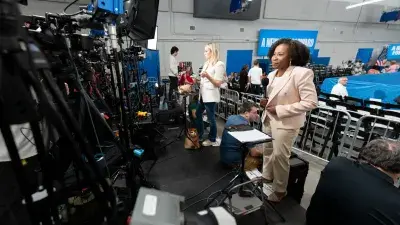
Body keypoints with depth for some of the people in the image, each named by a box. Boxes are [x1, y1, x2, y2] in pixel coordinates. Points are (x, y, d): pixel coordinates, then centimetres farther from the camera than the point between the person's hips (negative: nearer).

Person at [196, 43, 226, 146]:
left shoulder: (219, 64, -10)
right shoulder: (206, 63, 13)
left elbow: (218, 83, -17)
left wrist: (208, 76, -28)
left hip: (211, 96, -9)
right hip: (203, 94, 9)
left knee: (211, 118, 2)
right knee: (197, 114, 17)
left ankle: (212, 139, 22)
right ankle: (199, 135, 36)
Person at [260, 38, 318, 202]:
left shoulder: (302, 73, -17)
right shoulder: (272, 74, 6)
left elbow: (311, 102, -20)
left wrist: (279, 110, -22)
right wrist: (264, 101, -4)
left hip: (286, 122, -7)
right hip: (268, 119, 7)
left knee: (279, 156, 4)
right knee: (267, 150, 17)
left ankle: (280, 190, 27)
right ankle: (266, 177, 41)